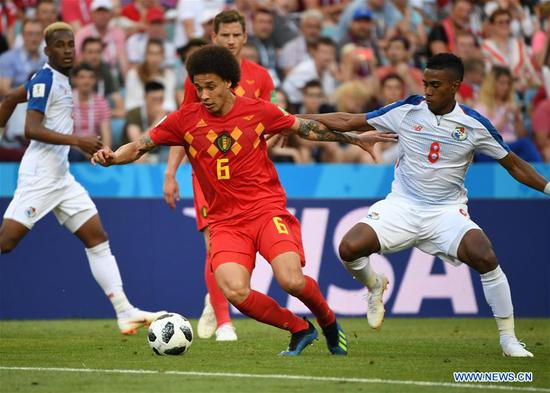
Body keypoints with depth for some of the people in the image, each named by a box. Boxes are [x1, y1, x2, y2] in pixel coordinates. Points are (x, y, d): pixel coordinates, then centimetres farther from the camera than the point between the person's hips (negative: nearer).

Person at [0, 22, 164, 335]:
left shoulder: (59, 79, 13)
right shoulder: (45, 80, -12)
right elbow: (32, 129, -22)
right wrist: (77, 141, -28)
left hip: (61, 177, 9)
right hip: (39, 176, -9)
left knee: (98, 238, 4)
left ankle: (126, 313, 3)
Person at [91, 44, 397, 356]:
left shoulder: (258, 111, 1)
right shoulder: (185, 120, 1)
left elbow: (306, 128, 16)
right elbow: (140, 146, 5)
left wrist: (355, 138, 21)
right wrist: (110, 157, -15)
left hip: (268, 210, -1)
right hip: (225, 221, 1)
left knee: (291, 281, -25)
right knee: (235, 292, -26)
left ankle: (329, 321, 10)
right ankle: (300, 330, 0)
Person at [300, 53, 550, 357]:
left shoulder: (474, 125, -5)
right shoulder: (407, 111, -4)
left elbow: (513, 164, 6)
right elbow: (348, 122, 3)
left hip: (447, 211, -1)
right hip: (402, 205, 1)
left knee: (486, 258, -27)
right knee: (349, 248, -21)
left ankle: (508, 338, -10)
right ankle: (374, 285, 16)